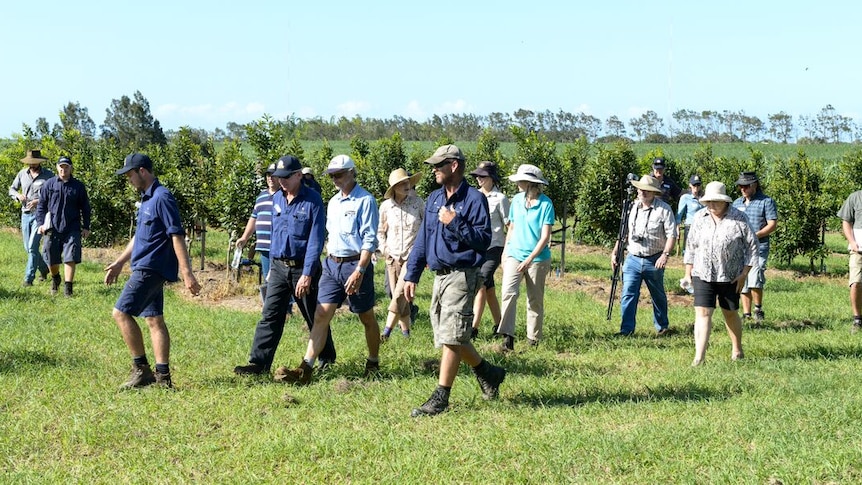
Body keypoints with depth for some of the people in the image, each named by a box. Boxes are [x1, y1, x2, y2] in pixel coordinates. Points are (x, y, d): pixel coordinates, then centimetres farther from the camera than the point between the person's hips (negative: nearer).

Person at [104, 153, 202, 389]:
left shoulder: (162, 198, -15)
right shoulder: (146, 199, 16)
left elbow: (177, 236, -20)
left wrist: (187, 273, -24)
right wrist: (119, 262, 27)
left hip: (151, 269, -10)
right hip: (146, 269, 10)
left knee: (121, 313, -10)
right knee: (154, 319, 9)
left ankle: (141, 369, -6)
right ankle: (162, 375, 11)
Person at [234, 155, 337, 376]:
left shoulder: (312, 201, -12)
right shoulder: (276, 198, 7)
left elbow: (315, 241, -16)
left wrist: (307, 275, -22)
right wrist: (271, 266, 17)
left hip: (303, 268, -5)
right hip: (279, 267, 5)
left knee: (315, 318, 9)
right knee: (270, 316, -3)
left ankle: (327, 359, 26)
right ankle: (259, 363, -5)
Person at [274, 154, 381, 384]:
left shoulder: (365, 200, -9)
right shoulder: (333, 202, 14)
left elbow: (369, 240, -15)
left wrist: (359, 271, -22)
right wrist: (329, 260, 14)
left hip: (355, 264, -6)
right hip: (332, 264, 6)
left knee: (367, 318, 8)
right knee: (321, 315, -4)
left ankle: (373, 364, 25)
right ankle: (306, 368, -11)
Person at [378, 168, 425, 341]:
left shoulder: (418, 203, -4)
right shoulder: (386, 206, 0)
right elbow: (380, 231, 15)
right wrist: (383, 249, 4)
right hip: (393, 257, 3)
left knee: (400, 293, -16)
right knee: (398, 296, 6)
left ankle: (387, 331, -17)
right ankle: (406, 330, 19)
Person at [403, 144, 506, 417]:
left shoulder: (474, 199, -9)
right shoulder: (434, 199, 13)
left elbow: (484, 239, -16)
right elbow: (422, 239, 16)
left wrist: (455, 223, -23)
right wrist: (411, 275, 12)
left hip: (462, 276, -8)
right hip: (440, 276, 8)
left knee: (451, 338, -8)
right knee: (452, 337, 13)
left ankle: (440, 398, -4)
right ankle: (489, 374, 31)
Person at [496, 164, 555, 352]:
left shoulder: (546, 204, -11)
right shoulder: (517, 200, 5)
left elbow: (545, 237, -13)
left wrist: (530, 259, -20)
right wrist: (505, 252, 14)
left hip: (537, 257, -3)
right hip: (514, 255, 3)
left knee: (535, 300, 7)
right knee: (509, 292, -15)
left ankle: (533, 339, 18)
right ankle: (507, 336, -18)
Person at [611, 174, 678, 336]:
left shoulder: (664, 209, -8)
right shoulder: (632, 207, 7)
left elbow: (671, 234, -11)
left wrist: (665, 254, -23)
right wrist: (615, 252, 11)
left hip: (654, 261, -3)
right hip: (633, 259, 3)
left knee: (658, 296, 13)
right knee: (628, 295, -7)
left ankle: (662, 327, 29)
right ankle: (627, 329, -5)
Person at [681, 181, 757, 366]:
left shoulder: (739, 219, -6)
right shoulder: (699, 218, 3)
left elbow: (751, 247, -2)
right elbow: (691, 247, 11)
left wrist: (744, 274, -7)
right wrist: (688, 273, 10)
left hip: (730, 276, -1)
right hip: (703, 274, 1)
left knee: (730, 314, 13)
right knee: (702, 313, -8)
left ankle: (737, 349, 35)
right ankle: (699, 357, -12)